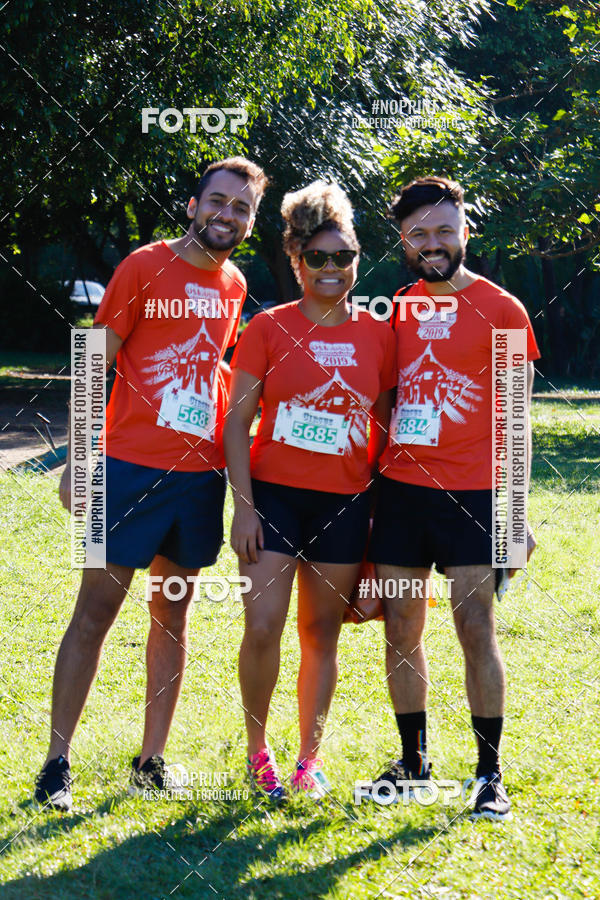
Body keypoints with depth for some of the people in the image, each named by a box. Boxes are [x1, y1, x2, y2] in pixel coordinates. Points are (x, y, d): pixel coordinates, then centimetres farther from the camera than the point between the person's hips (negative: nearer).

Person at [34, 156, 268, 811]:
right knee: (95, 610, -4)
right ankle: (56, 764, 1)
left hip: (200, 473, 6)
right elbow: (98, 363, -5)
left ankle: (152, 762, 17)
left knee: (173, 614, 10)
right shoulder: (146, 267, -5)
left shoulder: (233, 285, 11)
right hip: (130, 466, -6)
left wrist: (230, 447, 14)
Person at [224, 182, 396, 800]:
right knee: (263, 626, -11)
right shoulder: (269, 327, 0)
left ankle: (309, 760, 18)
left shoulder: (376, 336, 5)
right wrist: (244, 505, -8)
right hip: (274, 494, -2)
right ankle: (257, 750, 8)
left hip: (344, 502, 2)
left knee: (321, 631, 7)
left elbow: (384, 427, 11)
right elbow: (237, 422, -1)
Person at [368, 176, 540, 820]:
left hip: (471, 494, -4)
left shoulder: (500, 310, -1)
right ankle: (413, 762, 19)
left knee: (476, 629, -7)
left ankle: (490, 773, 0)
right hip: (400, 489, 4)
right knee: (401, 630, 7)